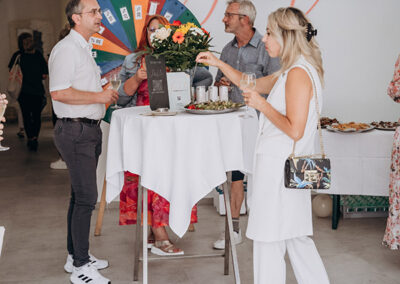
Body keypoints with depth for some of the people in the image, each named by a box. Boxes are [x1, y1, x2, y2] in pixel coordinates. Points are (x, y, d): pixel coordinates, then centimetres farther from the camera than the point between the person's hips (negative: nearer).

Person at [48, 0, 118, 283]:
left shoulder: (84, 49, 20)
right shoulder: (66, 49, -13)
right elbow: (59, 92, -23)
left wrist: (105, 95, 13)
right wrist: (99, 96, -17)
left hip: (90, 129, 10)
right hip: (75, 130, -10)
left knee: (81, 195, 14)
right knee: (86, 197, -9)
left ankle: (76, 256, 24)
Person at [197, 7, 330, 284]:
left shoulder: (298, 74, -17)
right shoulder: (289, 72, 14)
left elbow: (295, 130, -23)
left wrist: (262, 105, -15)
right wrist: (218, 63, 20)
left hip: (279, 167, -10)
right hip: (288, 168, 10)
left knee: (269, 239, 0)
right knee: (296, 237, 16)